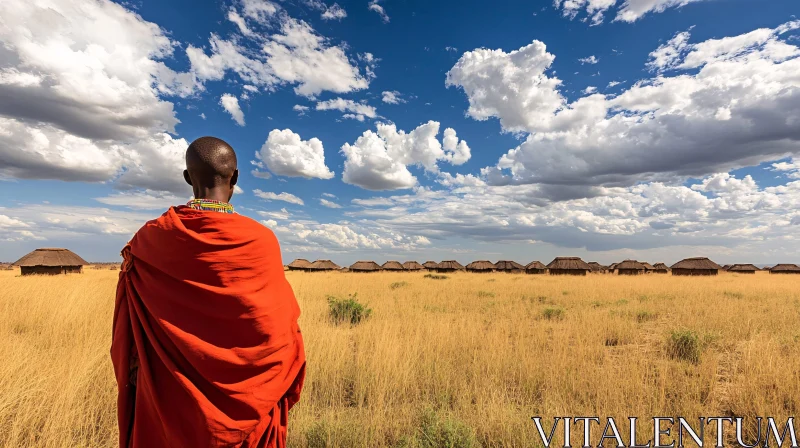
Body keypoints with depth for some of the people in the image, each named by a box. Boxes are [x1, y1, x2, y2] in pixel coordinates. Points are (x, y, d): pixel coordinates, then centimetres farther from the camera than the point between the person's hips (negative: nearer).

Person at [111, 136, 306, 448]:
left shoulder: (150, 237, -9)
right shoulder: (260, 240, -20)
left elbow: (128, 328, 1)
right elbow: (279, 327, -14)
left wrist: (131, 378, 15)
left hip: (166, 393, 3)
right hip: (239, 396, -2)